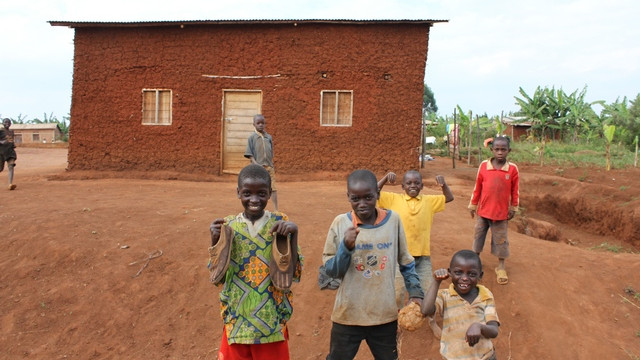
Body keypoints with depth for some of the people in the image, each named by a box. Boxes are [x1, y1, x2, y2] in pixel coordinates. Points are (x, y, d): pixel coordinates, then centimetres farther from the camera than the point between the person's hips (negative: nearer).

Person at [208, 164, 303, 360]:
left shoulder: (281, 223, -7)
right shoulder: (227, 226, -3)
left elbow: (293, 274, -9)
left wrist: (293, 235, -22)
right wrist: (215, 240, -13)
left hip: (272, 320, -1)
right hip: (236, 320, 1)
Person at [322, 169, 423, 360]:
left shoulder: (393, 220, -6)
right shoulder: (340, 223, -11)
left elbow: (406, 261, 7)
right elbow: (330, 271, -7)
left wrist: (416, 293, 5)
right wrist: (346, 247, -22)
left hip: (385, 314, 1)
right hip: (348, 315, -1)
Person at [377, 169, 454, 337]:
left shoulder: (429, 201, 3)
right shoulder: (394, 199, -3)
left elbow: (449, 198, 12)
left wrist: (443, 184, -5)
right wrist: (386, 178, -17)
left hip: (423, 254, 2)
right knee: (398, 290, 11)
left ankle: (432, 321, 36)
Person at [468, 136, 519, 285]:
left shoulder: (512, 168, -9)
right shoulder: (484, 166, -7)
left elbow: (515, 191, 0)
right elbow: (477, 187, 1)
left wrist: (513, 208, 3)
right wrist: (473, 205, 6)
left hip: (501, 212, -1)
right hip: (483, 210, 2)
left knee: (500, 239, 10)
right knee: (479, 235, 15)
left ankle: (501, 267, 24)